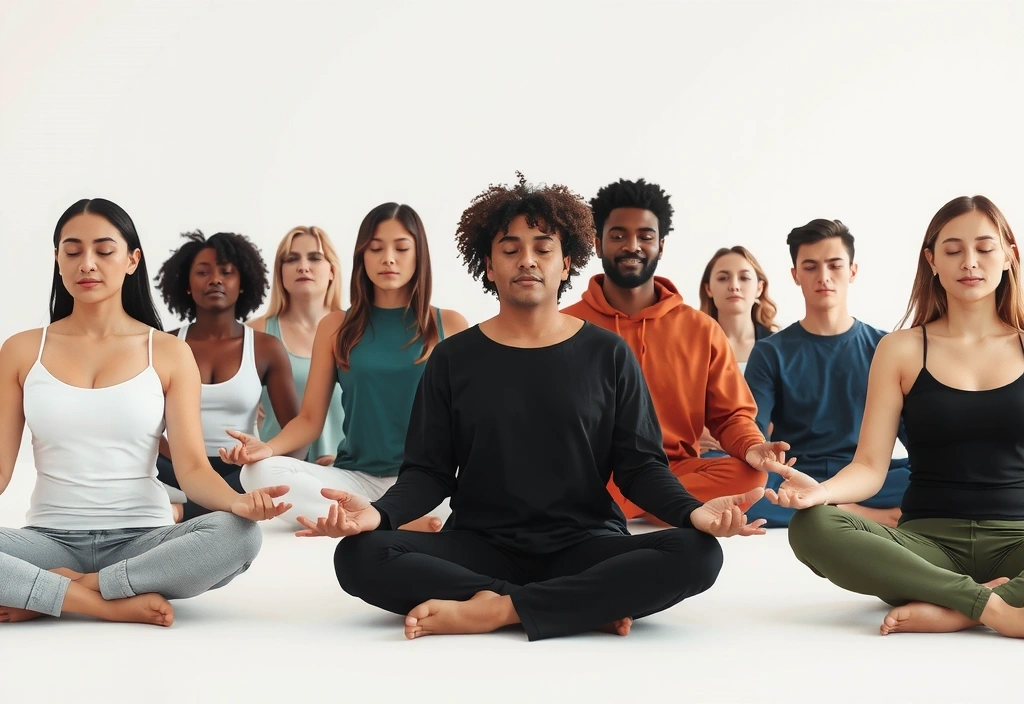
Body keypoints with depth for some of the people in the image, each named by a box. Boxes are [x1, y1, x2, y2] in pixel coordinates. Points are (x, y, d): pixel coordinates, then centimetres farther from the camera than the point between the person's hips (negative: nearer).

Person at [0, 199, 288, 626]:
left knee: (239, 534, -31)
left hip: (141, 540, 1)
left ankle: (49, 595, -20)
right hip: (51, 539, 0)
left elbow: (192, 467, -3)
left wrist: (238, 502, -26)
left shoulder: (169, 354, 4)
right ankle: (115, 604, -21)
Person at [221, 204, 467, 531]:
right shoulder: (336, 327, 10)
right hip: (357, 478, 2)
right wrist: (268, 447, -14)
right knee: (260, 472, -27)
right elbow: (310, 418, 7)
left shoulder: (450, 326, 7)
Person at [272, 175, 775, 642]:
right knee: (359, 556, -26)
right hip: (479, 546, 1)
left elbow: (640, 466, 3)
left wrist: (693, 511, -19)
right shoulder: (453, 359, 7)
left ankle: (494, 610, -27)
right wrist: (378, 512, -19)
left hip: (584, 546, 0)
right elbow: (428, 472, 3)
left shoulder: (608, 355, 6)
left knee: (696, 554, -29)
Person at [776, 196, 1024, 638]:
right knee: (812, 528, -30)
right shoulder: (902, 350, 6)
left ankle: (946, 612, -27)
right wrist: (822, 491, -23)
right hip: (930, 539, 1)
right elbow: (870, 467, 0)